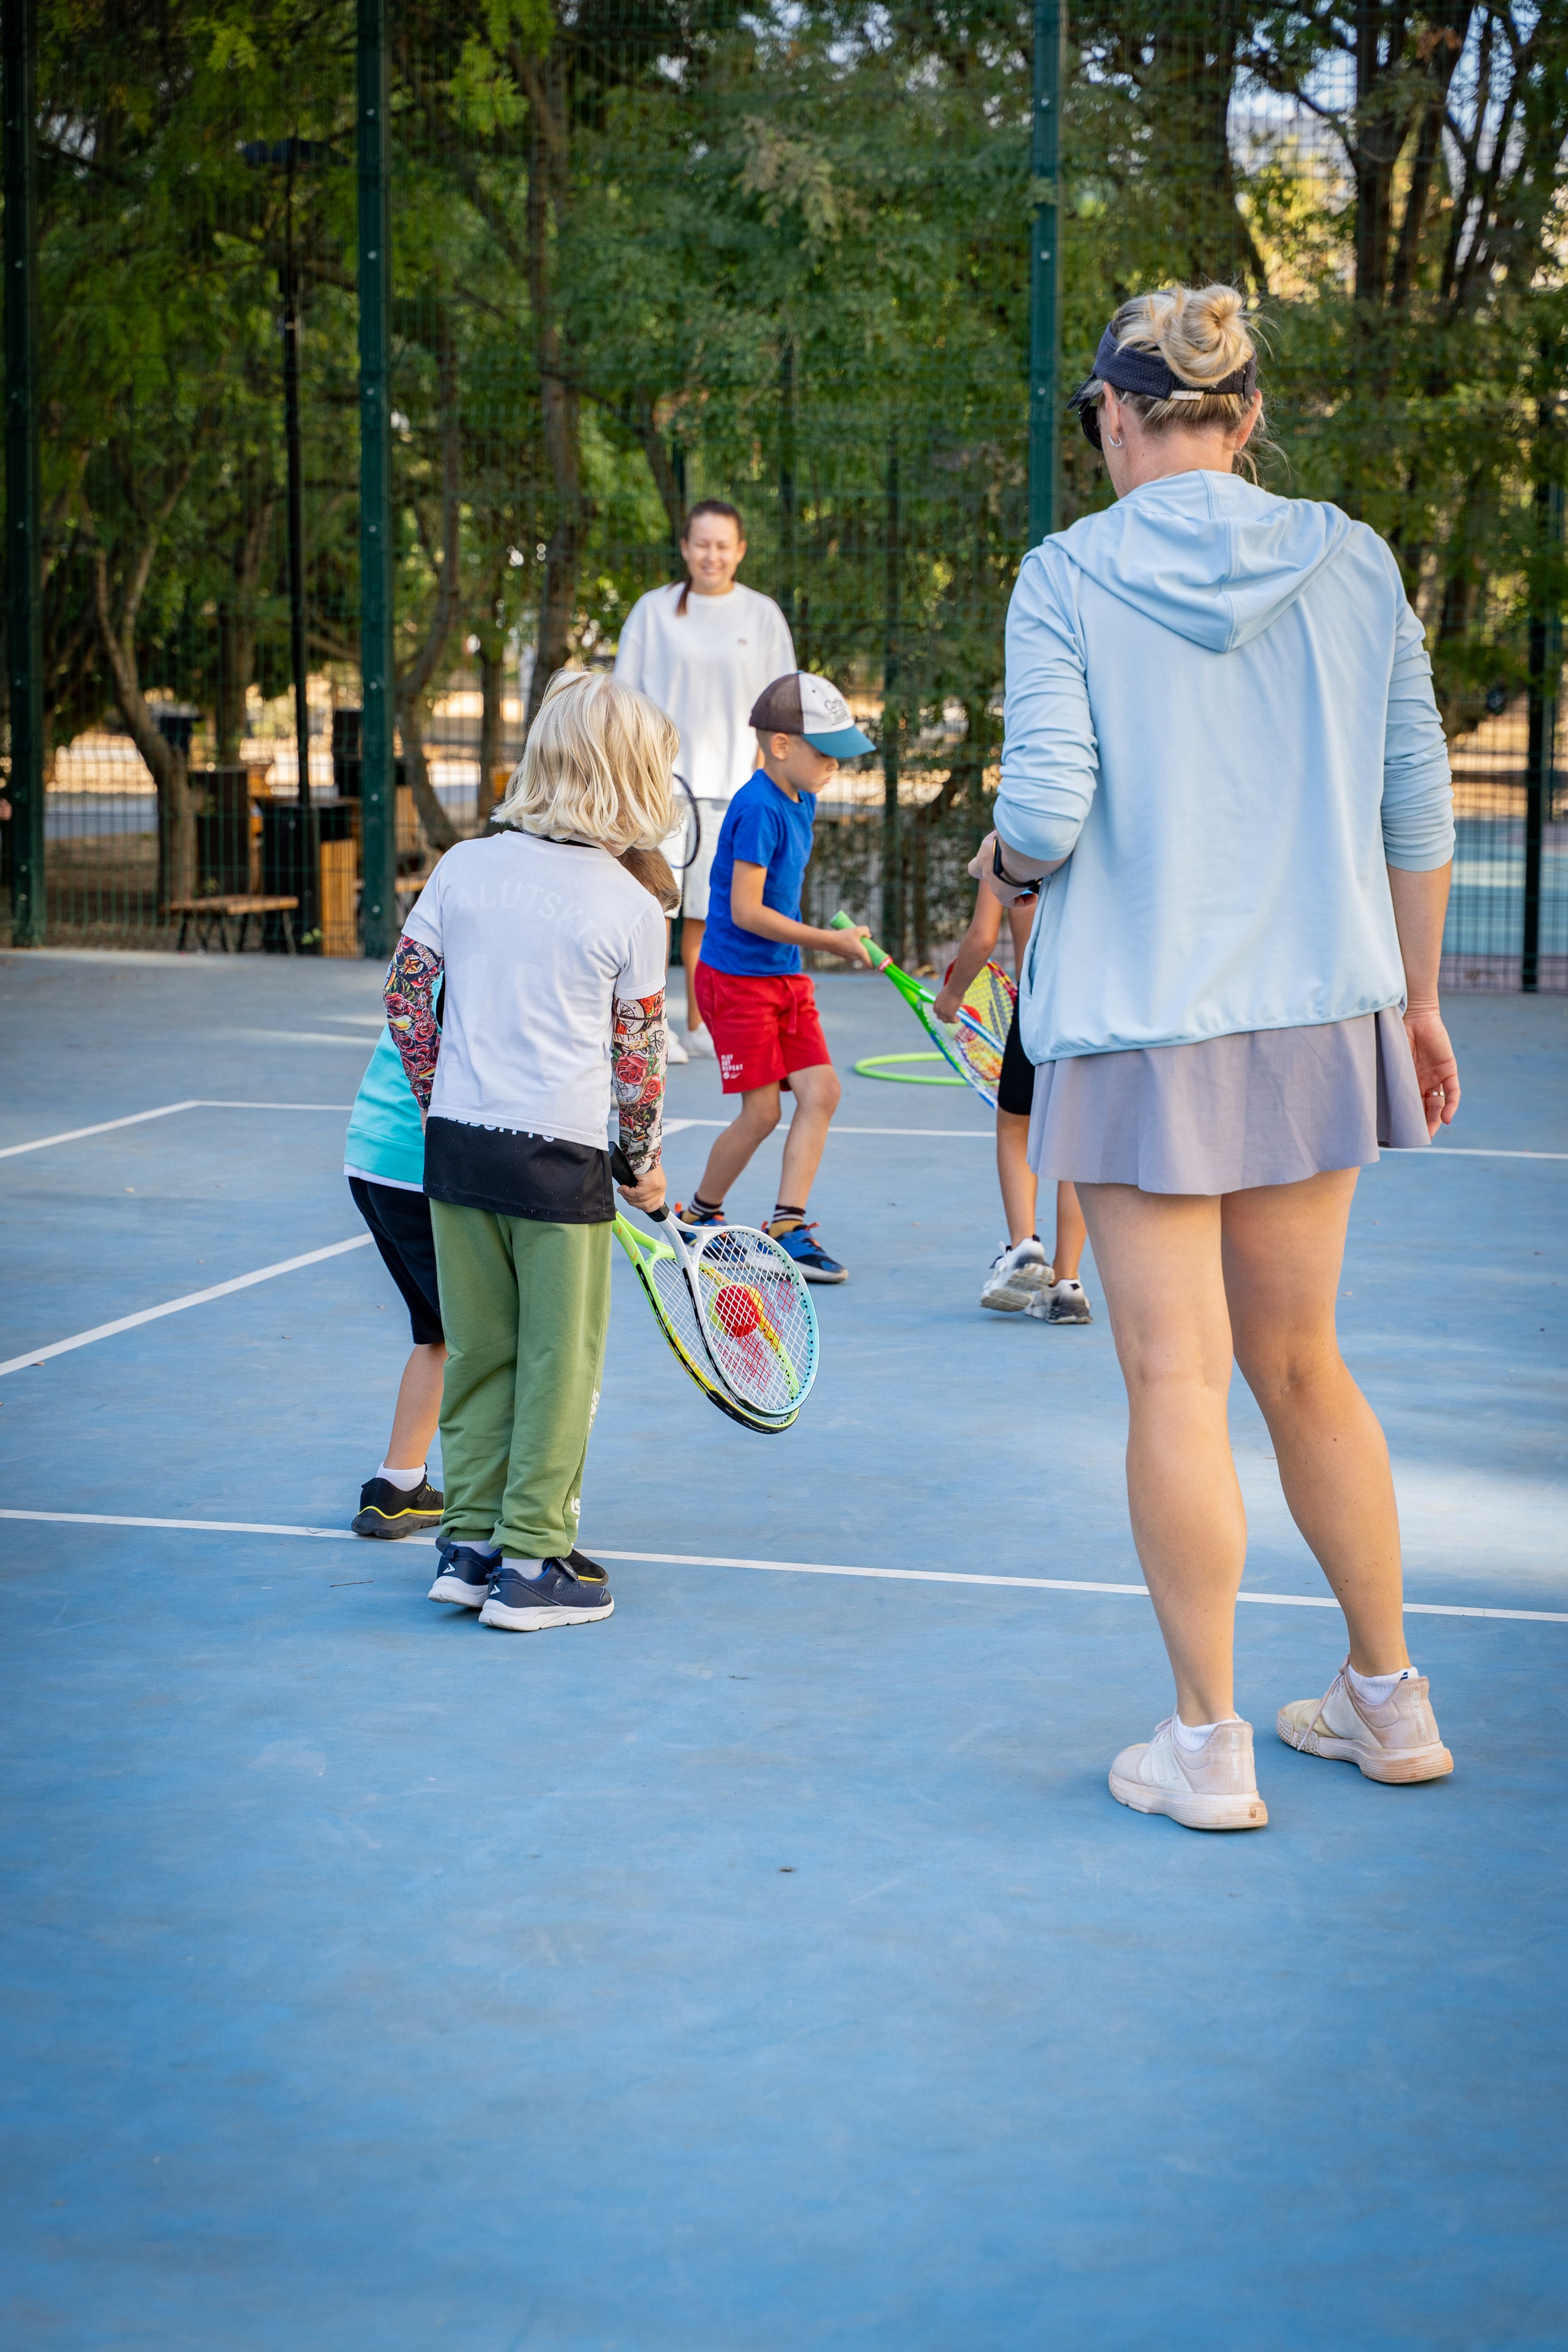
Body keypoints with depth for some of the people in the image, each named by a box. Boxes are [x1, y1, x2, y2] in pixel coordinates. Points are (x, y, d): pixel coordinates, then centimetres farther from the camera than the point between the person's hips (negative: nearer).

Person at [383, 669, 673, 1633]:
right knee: (560, 1363, 6)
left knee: (478, 1352, 15)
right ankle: (532, 1564, 10)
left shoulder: (464, 867, 3)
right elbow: (637, 1055, -2)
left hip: (456, 1145, 4)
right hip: (562, 1157, -4)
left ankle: (471, 1544, 22)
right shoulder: (632, 909, -7)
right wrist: (644, 1163, 13)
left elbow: (406, 998, 5)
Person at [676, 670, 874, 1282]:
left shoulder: (800, 802, 8)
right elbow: (745, 911, -23)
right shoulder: (758, 810, -20)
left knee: (820, 1089, -3)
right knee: (761, 1110, -5)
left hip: (784, 975, 8)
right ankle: (699, 1214, 17)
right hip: (737, 977, -8)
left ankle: (787, 1225, 0)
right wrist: (830, 941, -22)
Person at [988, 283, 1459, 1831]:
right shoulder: (1352, 564, 3)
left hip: (1140, 1031, -4)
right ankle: (1388, 1701, 25)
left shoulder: (1069, 575, -7)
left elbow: (1046, 810, -14)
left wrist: (1007, 861, 9)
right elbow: (1416, 808, 5)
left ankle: (1207, 1746, 9)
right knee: (1300, 1361, 17)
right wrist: (1415, 1001, 16)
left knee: (1176, 1378, 2)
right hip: (1317, 1012, 4)